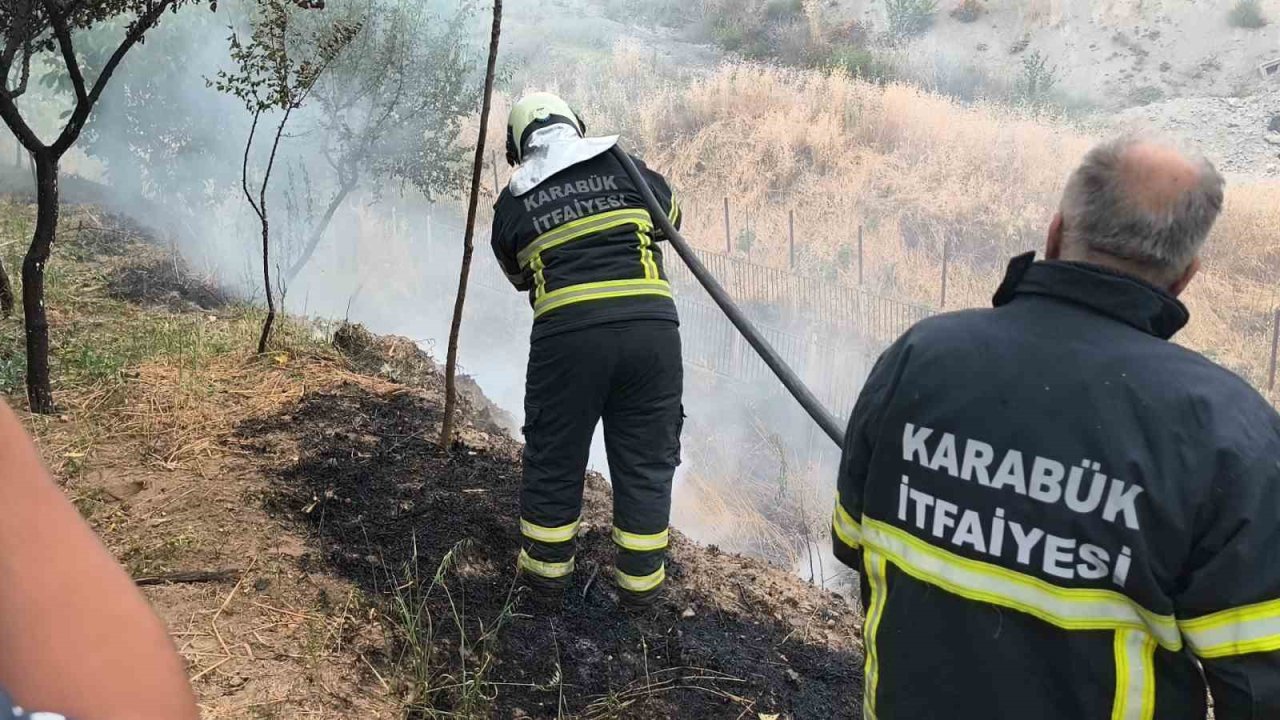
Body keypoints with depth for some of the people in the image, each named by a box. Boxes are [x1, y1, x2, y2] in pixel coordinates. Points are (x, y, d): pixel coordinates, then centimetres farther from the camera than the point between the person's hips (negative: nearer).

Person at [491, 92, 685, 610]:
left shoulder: (512, 204, 10)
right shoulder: (625, 169, 11)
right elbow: (671, 215, 29)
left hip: (566, 336, -1)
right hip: (652, 327, 1)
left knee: (553, 461, 17)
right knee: (646, 462, 14)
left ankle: (545, 574, 31)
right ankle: (640, 582, 24)